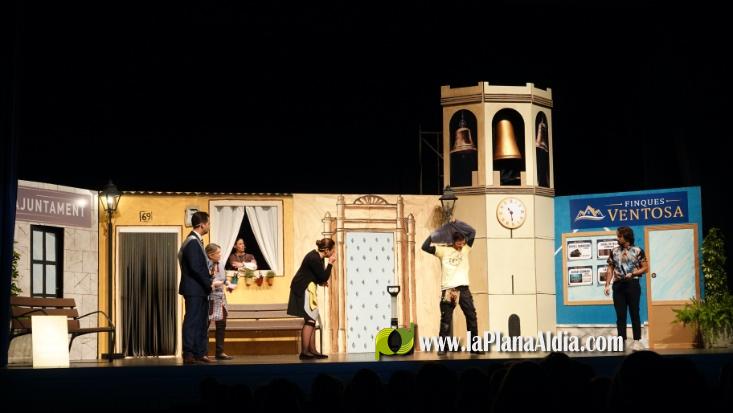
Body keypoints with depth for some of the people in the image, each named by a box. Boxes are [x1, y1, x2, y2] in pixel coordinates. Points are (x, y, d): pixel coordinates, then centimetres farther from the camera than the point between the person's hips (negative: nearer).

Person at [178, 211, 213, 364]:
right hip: (194, 289, -10)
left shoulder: (196, 241, 14)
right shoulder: (192, 242, -16)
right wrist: (209, 283, -14)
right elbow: (195, 267, -22)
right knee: (192, 321, -7)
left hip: (199, 290, 10)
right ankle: (188, 354, -4)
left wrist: (208, 283, 8)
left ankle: (199, 353, 17)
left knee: (202, 323, 12)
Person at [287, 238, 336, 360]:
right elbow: (324, 277, -19)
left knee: (312, 320, 10)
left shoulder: (317, 256, 7)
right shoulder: (314, 259, -23)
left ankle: (312, 350, 13)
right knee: (309, 320, -9)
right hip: (303, 290, -10)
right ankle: (304, 352, -9)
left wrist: (321, 281, -1)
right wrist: (330, 263, -12)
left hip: (306, 289, 10)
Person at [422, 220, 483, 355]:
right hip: (448, 290, -3)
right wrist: (435, 233, -8)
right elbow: (425, 247, -4)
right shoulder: (444, 251, 3)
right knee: (446, 320, 0)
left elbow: (472, 232, -1)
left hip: (463, 289, 3)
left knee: (471, 317, 2)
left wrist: (457, 223, -2)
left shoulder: (466, 249, 9)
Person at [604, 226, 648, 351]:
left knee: (634, 313, -1)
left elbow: (645, 268, 0)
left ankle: (637, 341, 2)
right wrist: (607, 285, 0)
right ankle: (622, 341, 6)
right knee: (620, 315, 3)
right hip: (618, 285, 3)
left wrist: (632, 274, -13)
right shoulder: (614, 251, 10)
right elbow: (610, 269, 9)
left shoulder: (637, 251, 0)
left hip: (632, 284, -3)